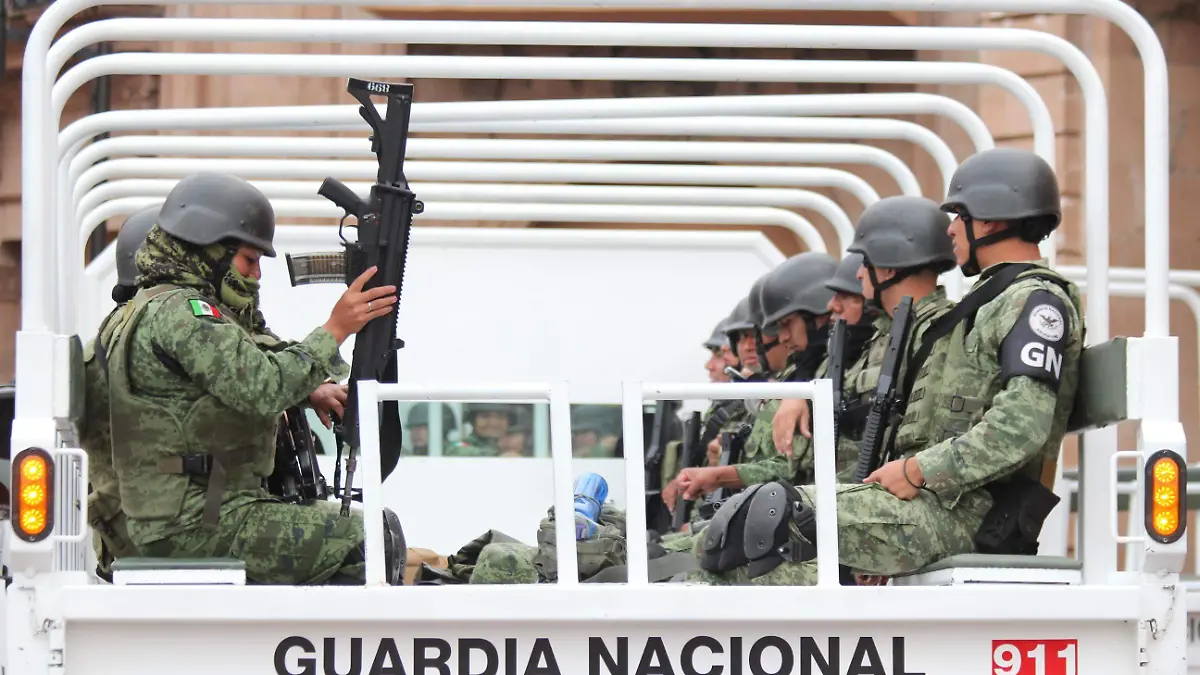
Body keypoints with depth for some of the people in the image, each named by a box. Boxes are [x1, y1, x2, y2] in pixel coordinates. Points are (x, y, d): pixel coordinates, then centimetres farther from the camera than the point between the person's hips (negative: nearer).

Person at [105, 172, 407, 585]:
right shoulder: (177, 312, -14)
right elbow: (263, 388, -24)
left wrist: (313, 389, 2)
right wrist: (334, 331, -17)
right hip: (196, 526, -11)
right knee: (375, 538, -14)